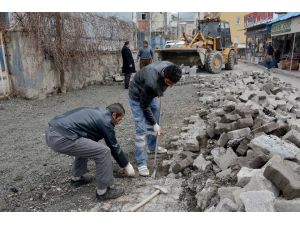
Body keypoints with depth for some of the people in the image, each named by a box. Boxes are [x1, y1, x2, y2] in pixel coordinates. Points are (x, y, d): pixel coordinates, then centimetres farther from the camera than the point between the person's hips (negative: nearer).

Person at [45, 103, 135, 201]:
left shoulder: (97, 111, 24)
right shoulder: (105, 120, -1)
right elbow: (114, 147, 6)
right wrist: (126, 165, 21)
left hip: (51, 132, 10)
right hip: (61, 138, -10)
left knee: (85, 145, 31)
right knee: (104, 151, -7)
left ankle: (76, 178, 38)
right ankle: (103, 191, 8)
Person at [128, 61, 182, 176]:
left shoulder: (170, 68, -20)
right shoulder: (151, 82, -41)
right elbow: (144, 106, -27)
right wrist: (154, 124, -19)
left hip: (151, 94, 7)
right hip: (138, 97, -7)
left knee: (154, 122, 17)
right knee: (141, 129, -10)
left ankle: (152, 147, 39)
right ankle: (141, 163, -3)